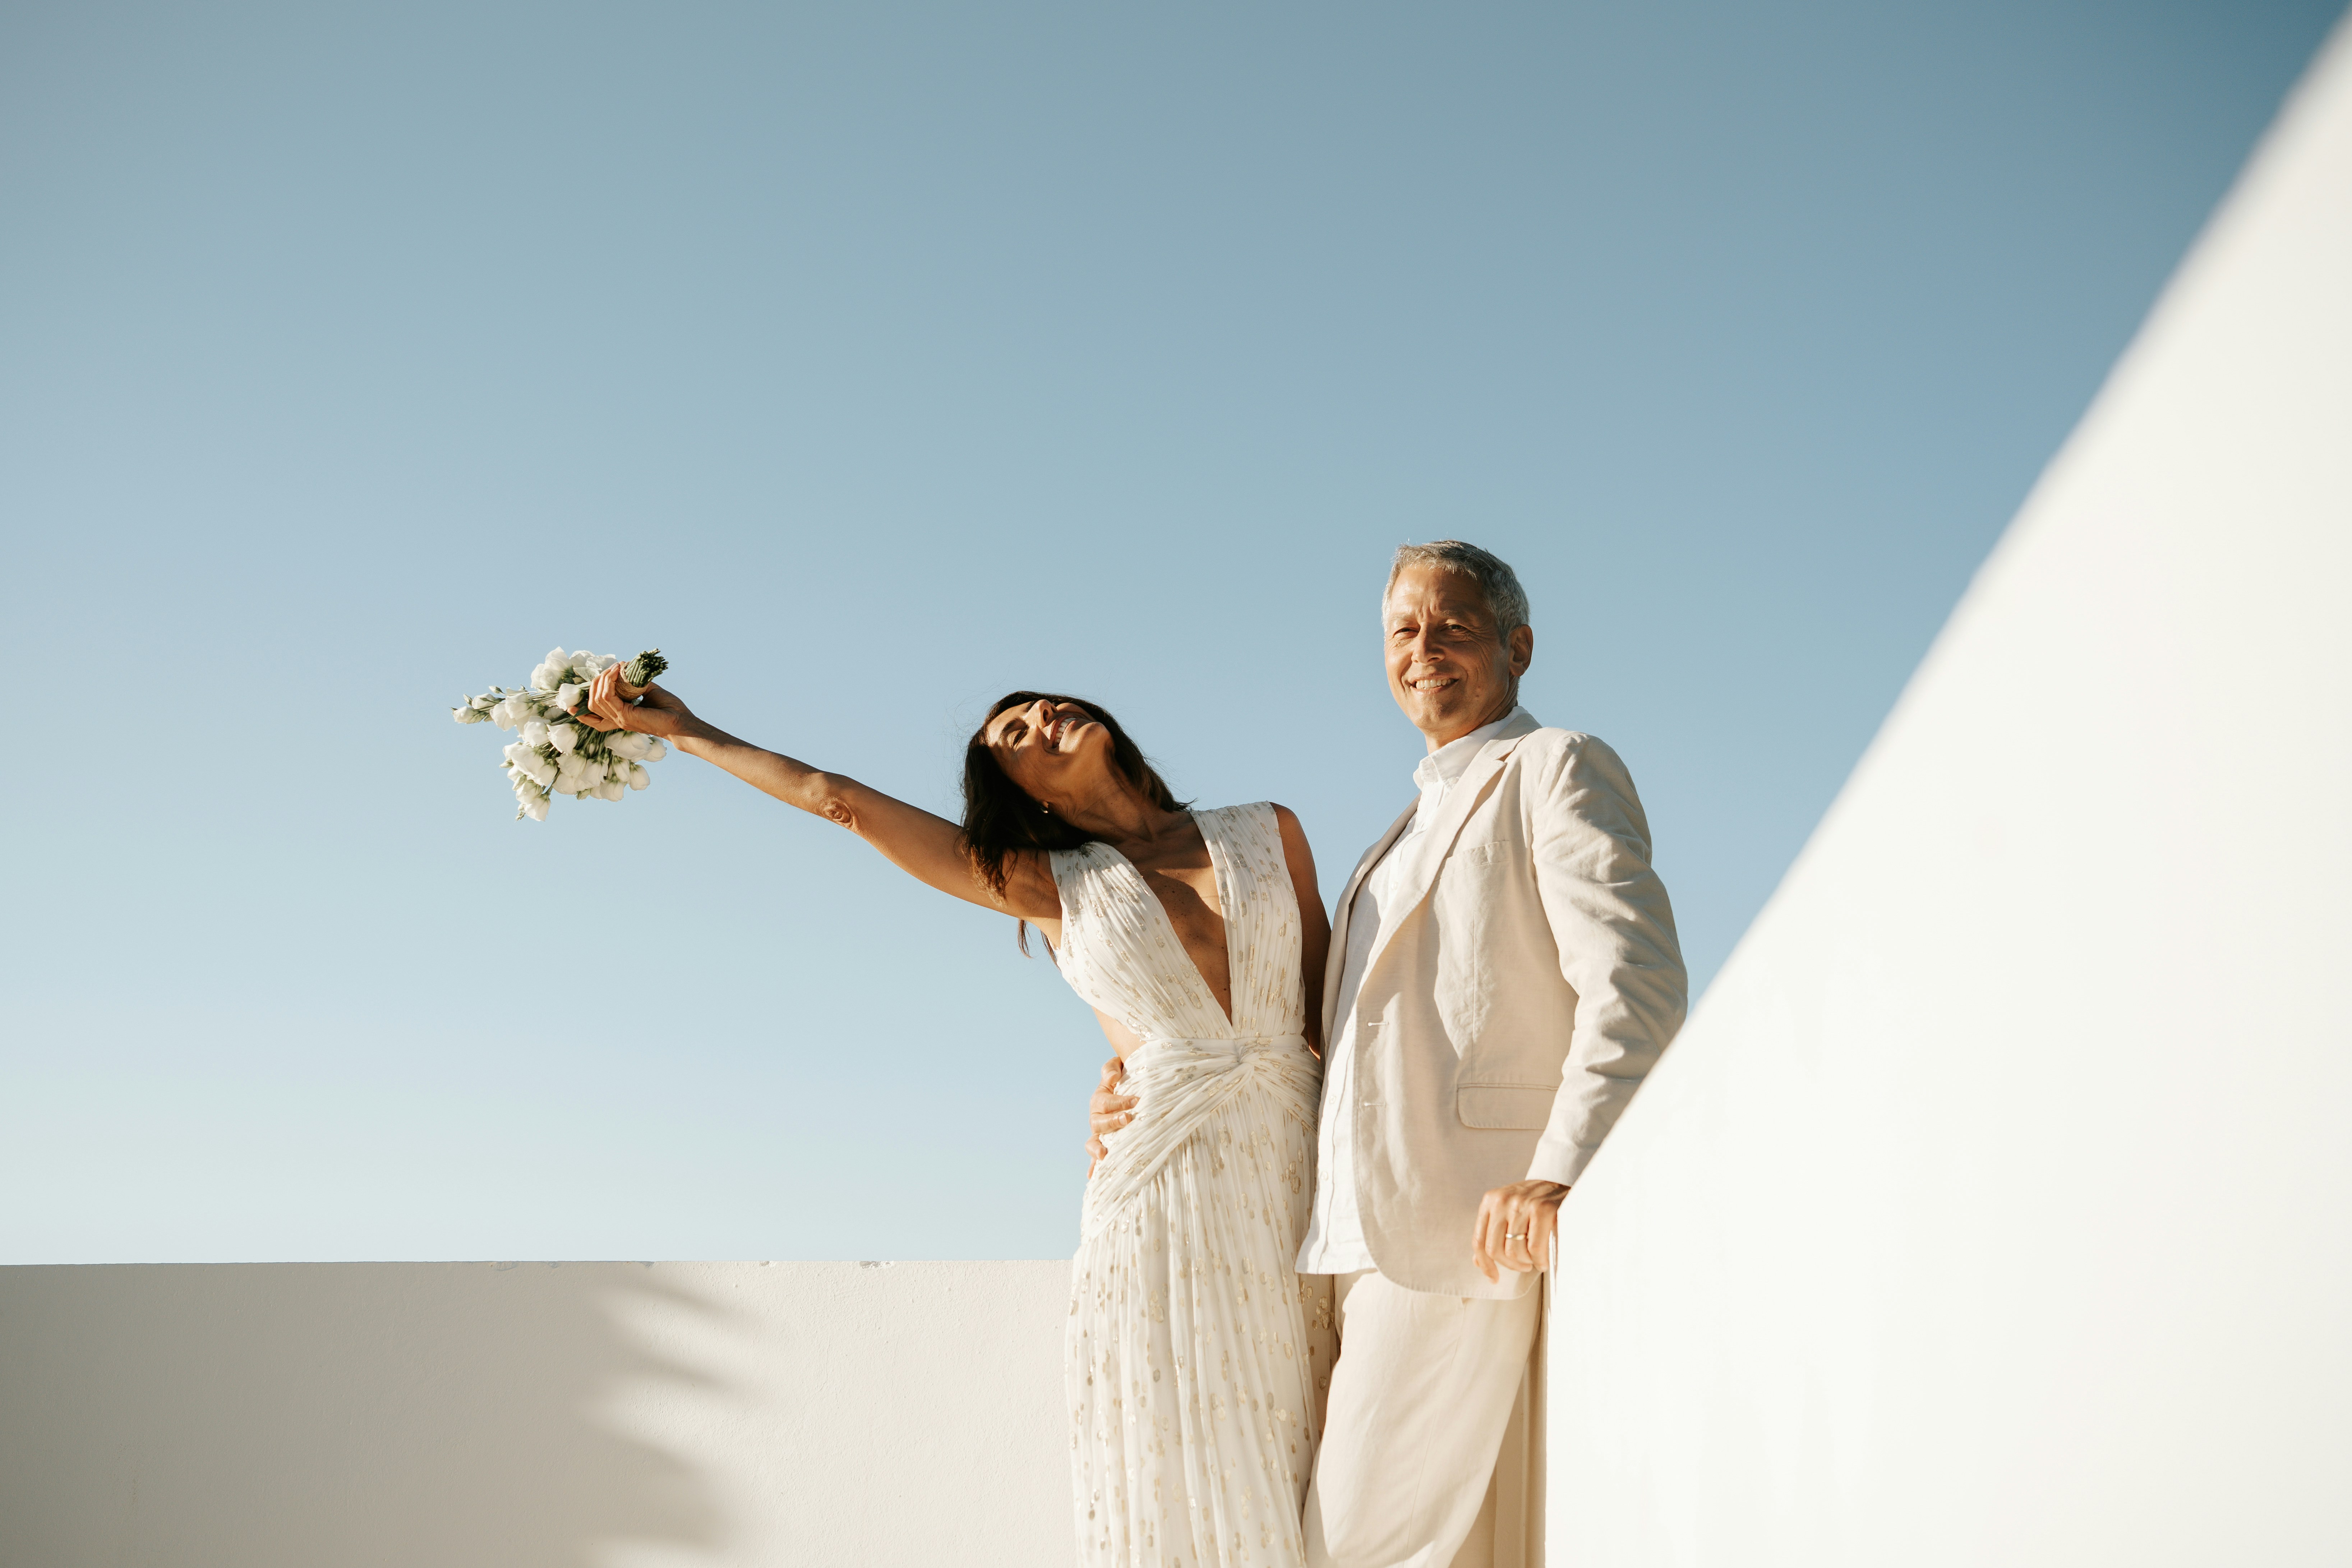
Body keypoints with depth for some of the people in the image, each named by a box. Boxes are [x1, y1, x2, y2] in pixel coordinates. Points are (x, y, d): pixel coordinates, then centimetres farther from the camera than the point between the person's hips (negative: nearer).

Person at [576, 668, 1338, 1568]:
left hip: (1300, 1183, 1)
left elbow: (1331, 1012, 13)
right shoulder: (1045, 886, 10)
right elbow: (837, 800, 12)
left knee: (1312, 1491, -1)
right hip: (1162, 1197, -1)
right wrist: (679, 729, 18)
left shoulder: (1268, 834, 13)